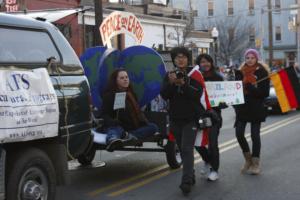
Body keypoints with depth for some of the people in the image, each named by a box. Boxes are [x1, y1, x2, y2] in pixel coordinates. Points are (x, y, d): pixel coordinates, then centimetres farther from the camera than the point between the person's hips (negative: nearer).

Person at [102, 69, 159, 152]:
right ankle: (112, 140, -76)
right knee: (115, 129, -39)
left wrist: (143, 120, -1)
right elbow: (105, 115, -4)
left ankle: (128, 135, -40)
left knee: (153, 127, -13)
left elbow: (138, 111, 23)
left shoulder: (131, 94, 22)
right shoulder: (109, 95, 3)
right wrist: (112, 122, -28)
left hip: (132, 127, 6)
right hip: (117, 126, -6)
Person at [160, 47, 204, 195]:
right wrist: (170, 83, -21)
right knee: (182, 149, 11)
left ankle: (186, 181, -18)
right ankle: (191, 176, 24)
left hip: (191, 119, -4)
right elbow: (164, 95, -4)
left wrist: (183, 84, -26)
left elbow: (197, 95, -13)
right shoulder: (169, 75, 7)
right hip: (175, 118, 4)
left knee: (187, 149, -14)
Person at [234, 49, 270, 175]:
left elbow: (265, 92, -9)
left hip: (256, 109, -3)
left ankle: (255, 163, 11)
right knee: (239, 133, -4)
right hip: (242, 107, 3)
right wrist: (236, 104, -5)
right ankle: (248, 158, 19)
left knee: (255, 135, 0)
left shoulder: (262, 72, -3)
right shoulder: (240, 72, 8)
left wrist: (252, 89, -23)